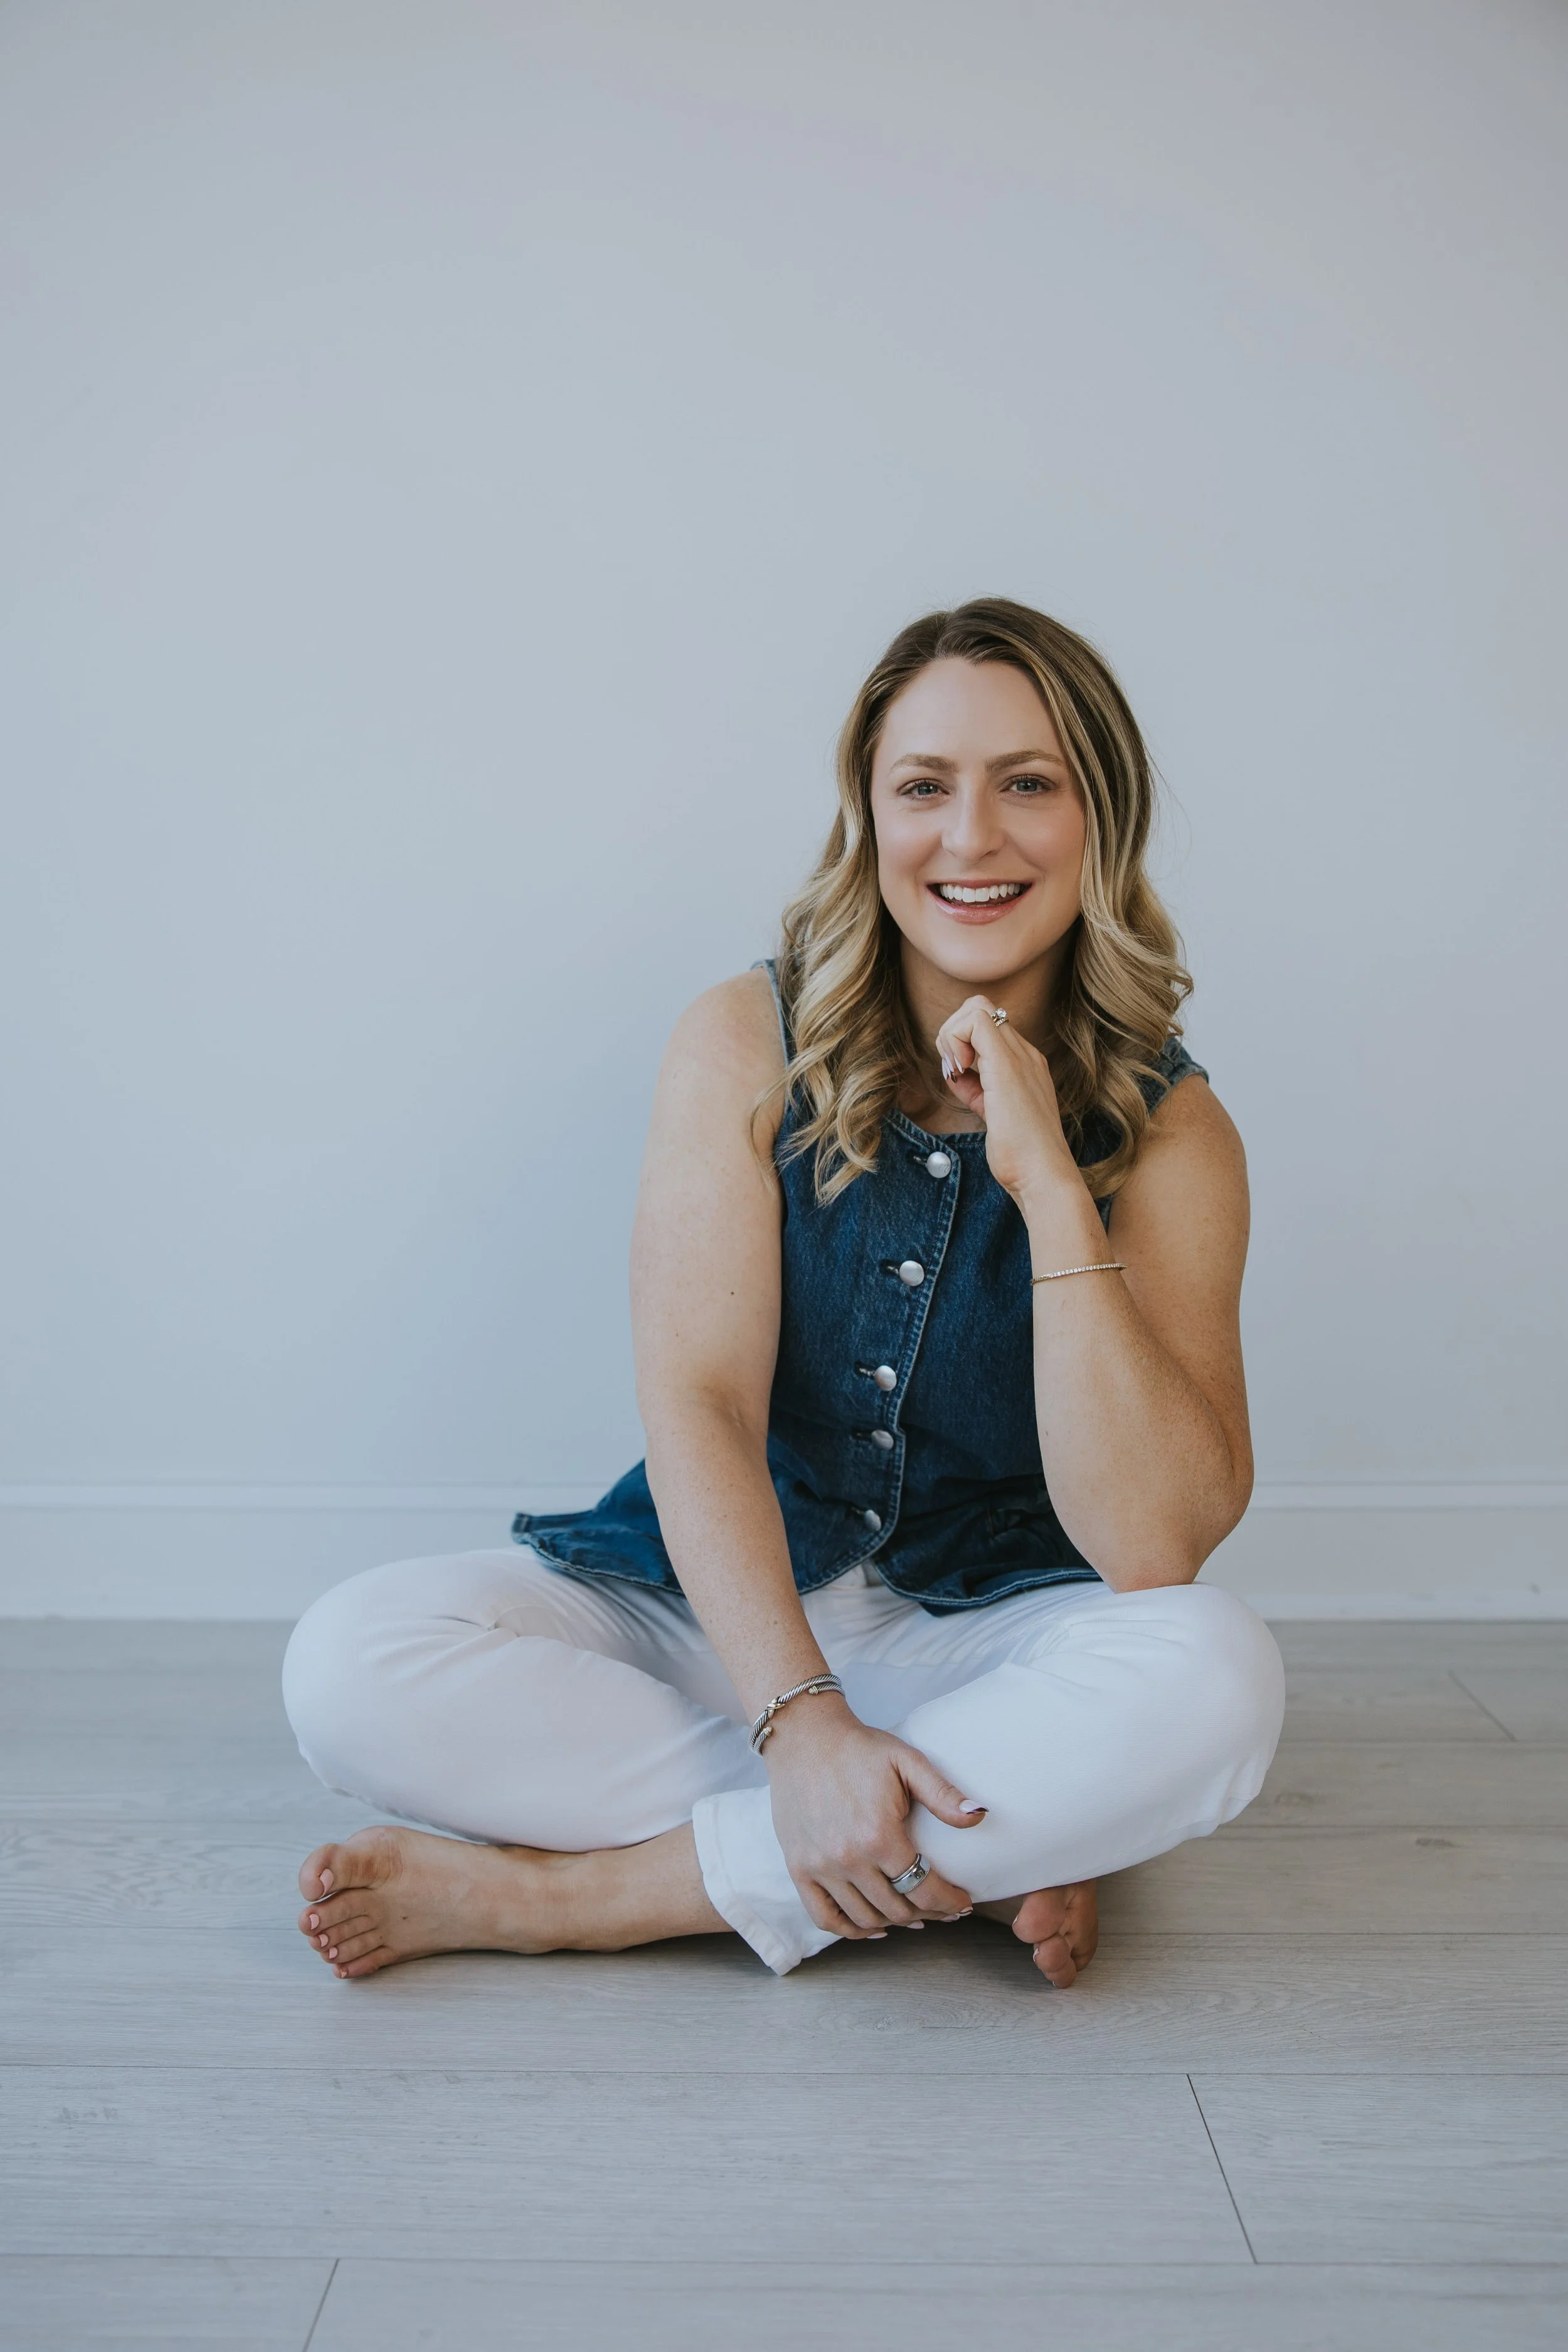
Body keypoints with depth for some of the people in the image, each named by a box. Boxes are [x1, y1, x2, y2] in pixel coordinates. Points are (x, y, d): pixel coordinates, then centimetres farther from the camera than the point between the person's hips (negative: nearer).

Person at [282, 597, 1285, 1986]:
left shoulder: (1170, 1128, -8)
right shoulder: (746, 1048, -6)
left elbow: (1153, 1545, -18)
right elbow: (697, 1408, -14)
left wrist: (1046, 1183, -25)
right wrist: (800, 1720, -28)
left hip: (985, 1640, 0)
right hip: (714, 1609, 1)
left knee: (1216, 1682, -33)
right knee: (352, 1662, -22)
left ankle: (542, 1893, -23)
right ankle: (999, 1848, -18)